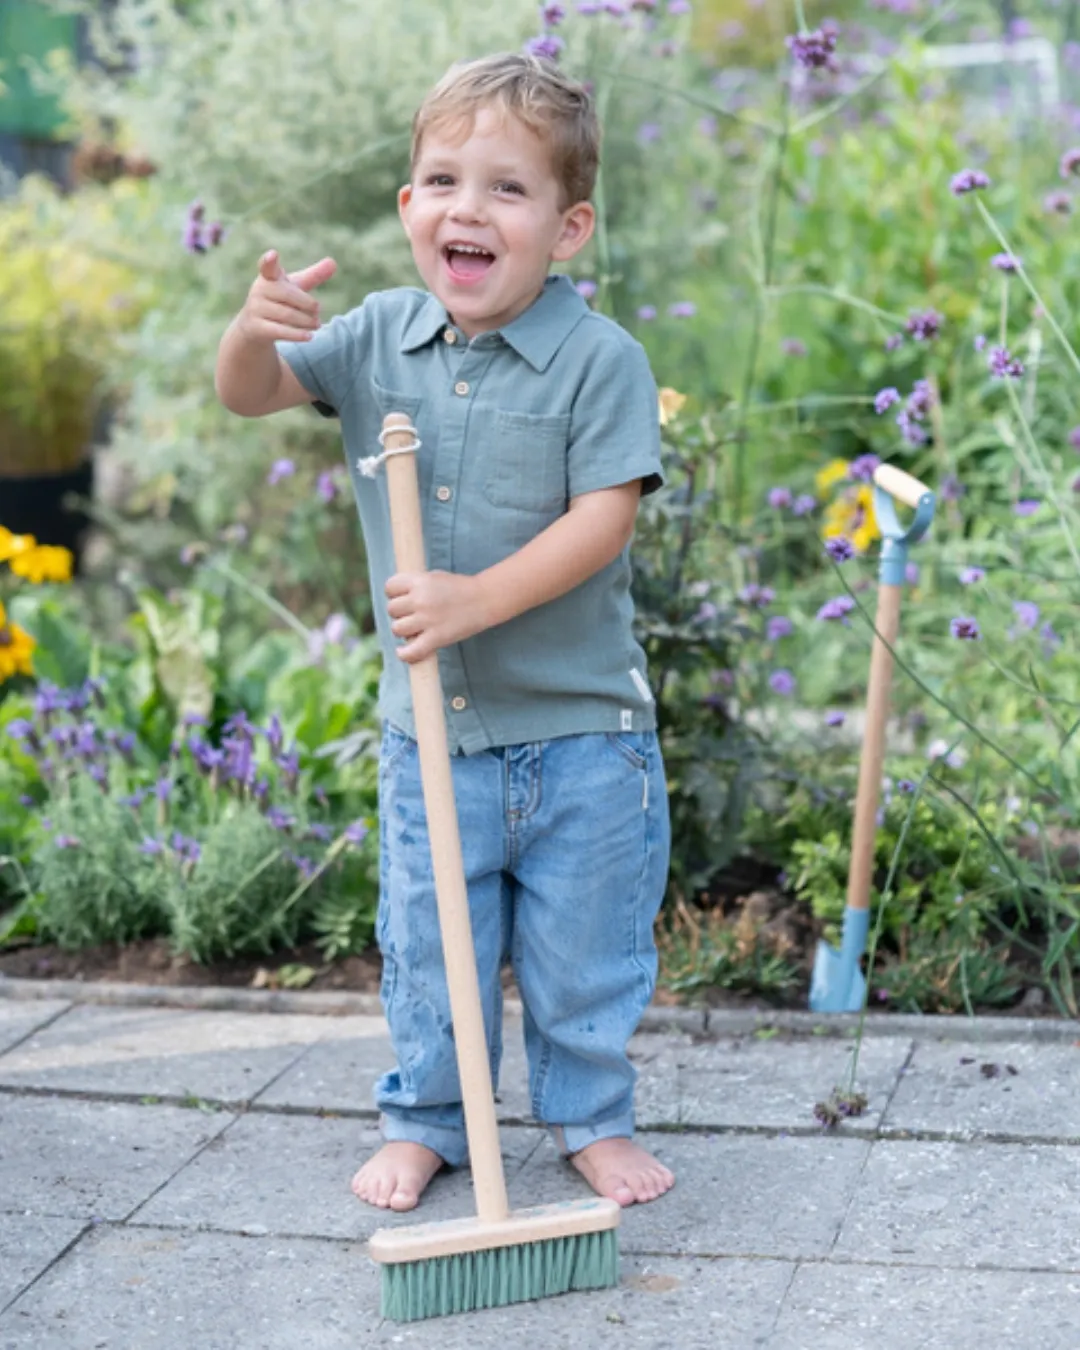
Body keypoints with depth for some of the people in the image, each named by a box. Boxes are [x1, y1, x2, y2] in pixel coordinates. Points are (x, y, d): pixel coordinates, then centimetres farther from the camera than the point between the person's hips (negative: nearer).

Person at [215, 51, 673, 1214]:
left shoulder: (601, 358, -13)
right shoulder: (380, 336, 1)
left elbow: (603, 517, -19)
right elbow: (250, 396, 0)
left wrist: (477, 598, -28)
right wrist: (255, 332, -23)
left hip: (578, 731, -3)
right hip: (428, 727, 3)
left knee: (584, 952, 11)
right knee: (427, 946, 16)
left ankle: (591, 1119, 32)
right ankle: (423, 1119, 34)